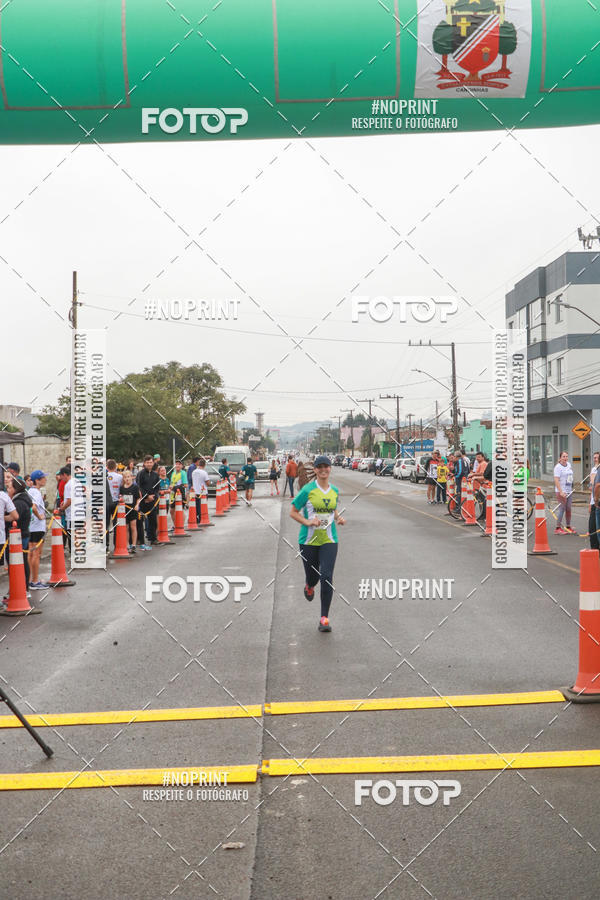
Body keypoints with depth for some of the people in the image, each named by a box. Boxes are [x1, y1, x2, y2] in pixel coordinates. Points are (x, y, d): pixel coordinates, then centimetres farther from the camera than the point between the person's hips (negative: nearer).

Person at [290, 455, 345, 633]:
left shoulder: (335, 491, 7)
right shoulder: (307, 490, -7)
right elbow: (293, 512, -2)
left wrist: (339, 518, 5)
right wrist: (307, 522, -17)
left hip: (329, 540, 2)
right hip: (309, 540, -2)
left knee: (327, 577, -12)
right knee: (312, 577, 9)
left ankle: (324, 618, -5)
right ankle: (309, 586, 50)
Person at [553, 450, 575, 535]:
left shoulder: (569, 464, 11)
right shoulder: (558, 467, -12)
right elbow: (556, 480, -19)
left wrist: (572, 488, 22)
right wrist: (561, 492, -25)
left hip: (569, 490, 7)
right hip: (561, 491, -7)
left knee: (568, 509, 9)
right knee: (562, 509, -9)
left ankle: (568, 527, 18)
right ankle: (558, 528, -5)